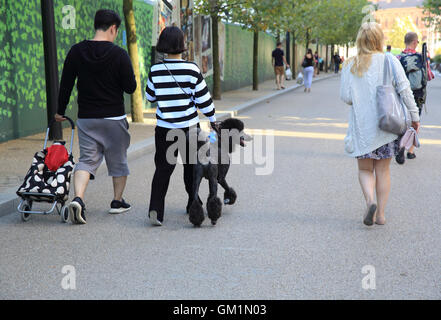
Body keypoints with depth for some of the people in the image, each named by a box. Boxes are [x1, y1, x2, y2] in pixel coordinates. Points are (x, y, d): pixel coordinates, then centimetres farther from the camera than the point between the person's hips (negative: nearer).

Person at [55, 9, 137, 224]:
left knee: (86, 160, 5)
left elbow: (66, 84, 4)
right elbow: (130, 88, -8)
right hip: (114, 118, -2)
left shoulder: (76, 51, 0)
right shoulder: (119, 54, -10)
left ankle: (78, 199, -18)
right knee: (118, 160, 15)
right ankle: (117, 202, 24)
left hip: (86, 118, 2)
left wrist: (60, 110, 16)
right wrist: (129, 75, 13)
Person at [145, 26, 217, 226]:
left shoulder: (156, 71, -5)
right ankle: (193, 205, 32)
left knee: (163, 168, 1)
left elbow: (150, 97, 9)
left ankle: (156, 209, -15)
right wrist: (212, 119, 9)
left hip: (164, 128, 1)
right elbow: (203, 99, -5)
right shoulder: (192, 70, -10)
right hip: (189, 126, 0)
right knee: (191, 166, 17)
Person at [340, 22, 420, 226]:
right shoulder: (390, 61, -3)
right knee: (383, 170, 12)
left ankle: (370, 200, -14)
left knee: (365, 169, 12)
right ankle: (380, 213, 13)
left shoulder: (350, 66, -1)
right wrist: (414, 117, 0)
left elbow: (346, 97, -3)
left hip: (362, 126, 0)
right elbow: (405, 90, -7)